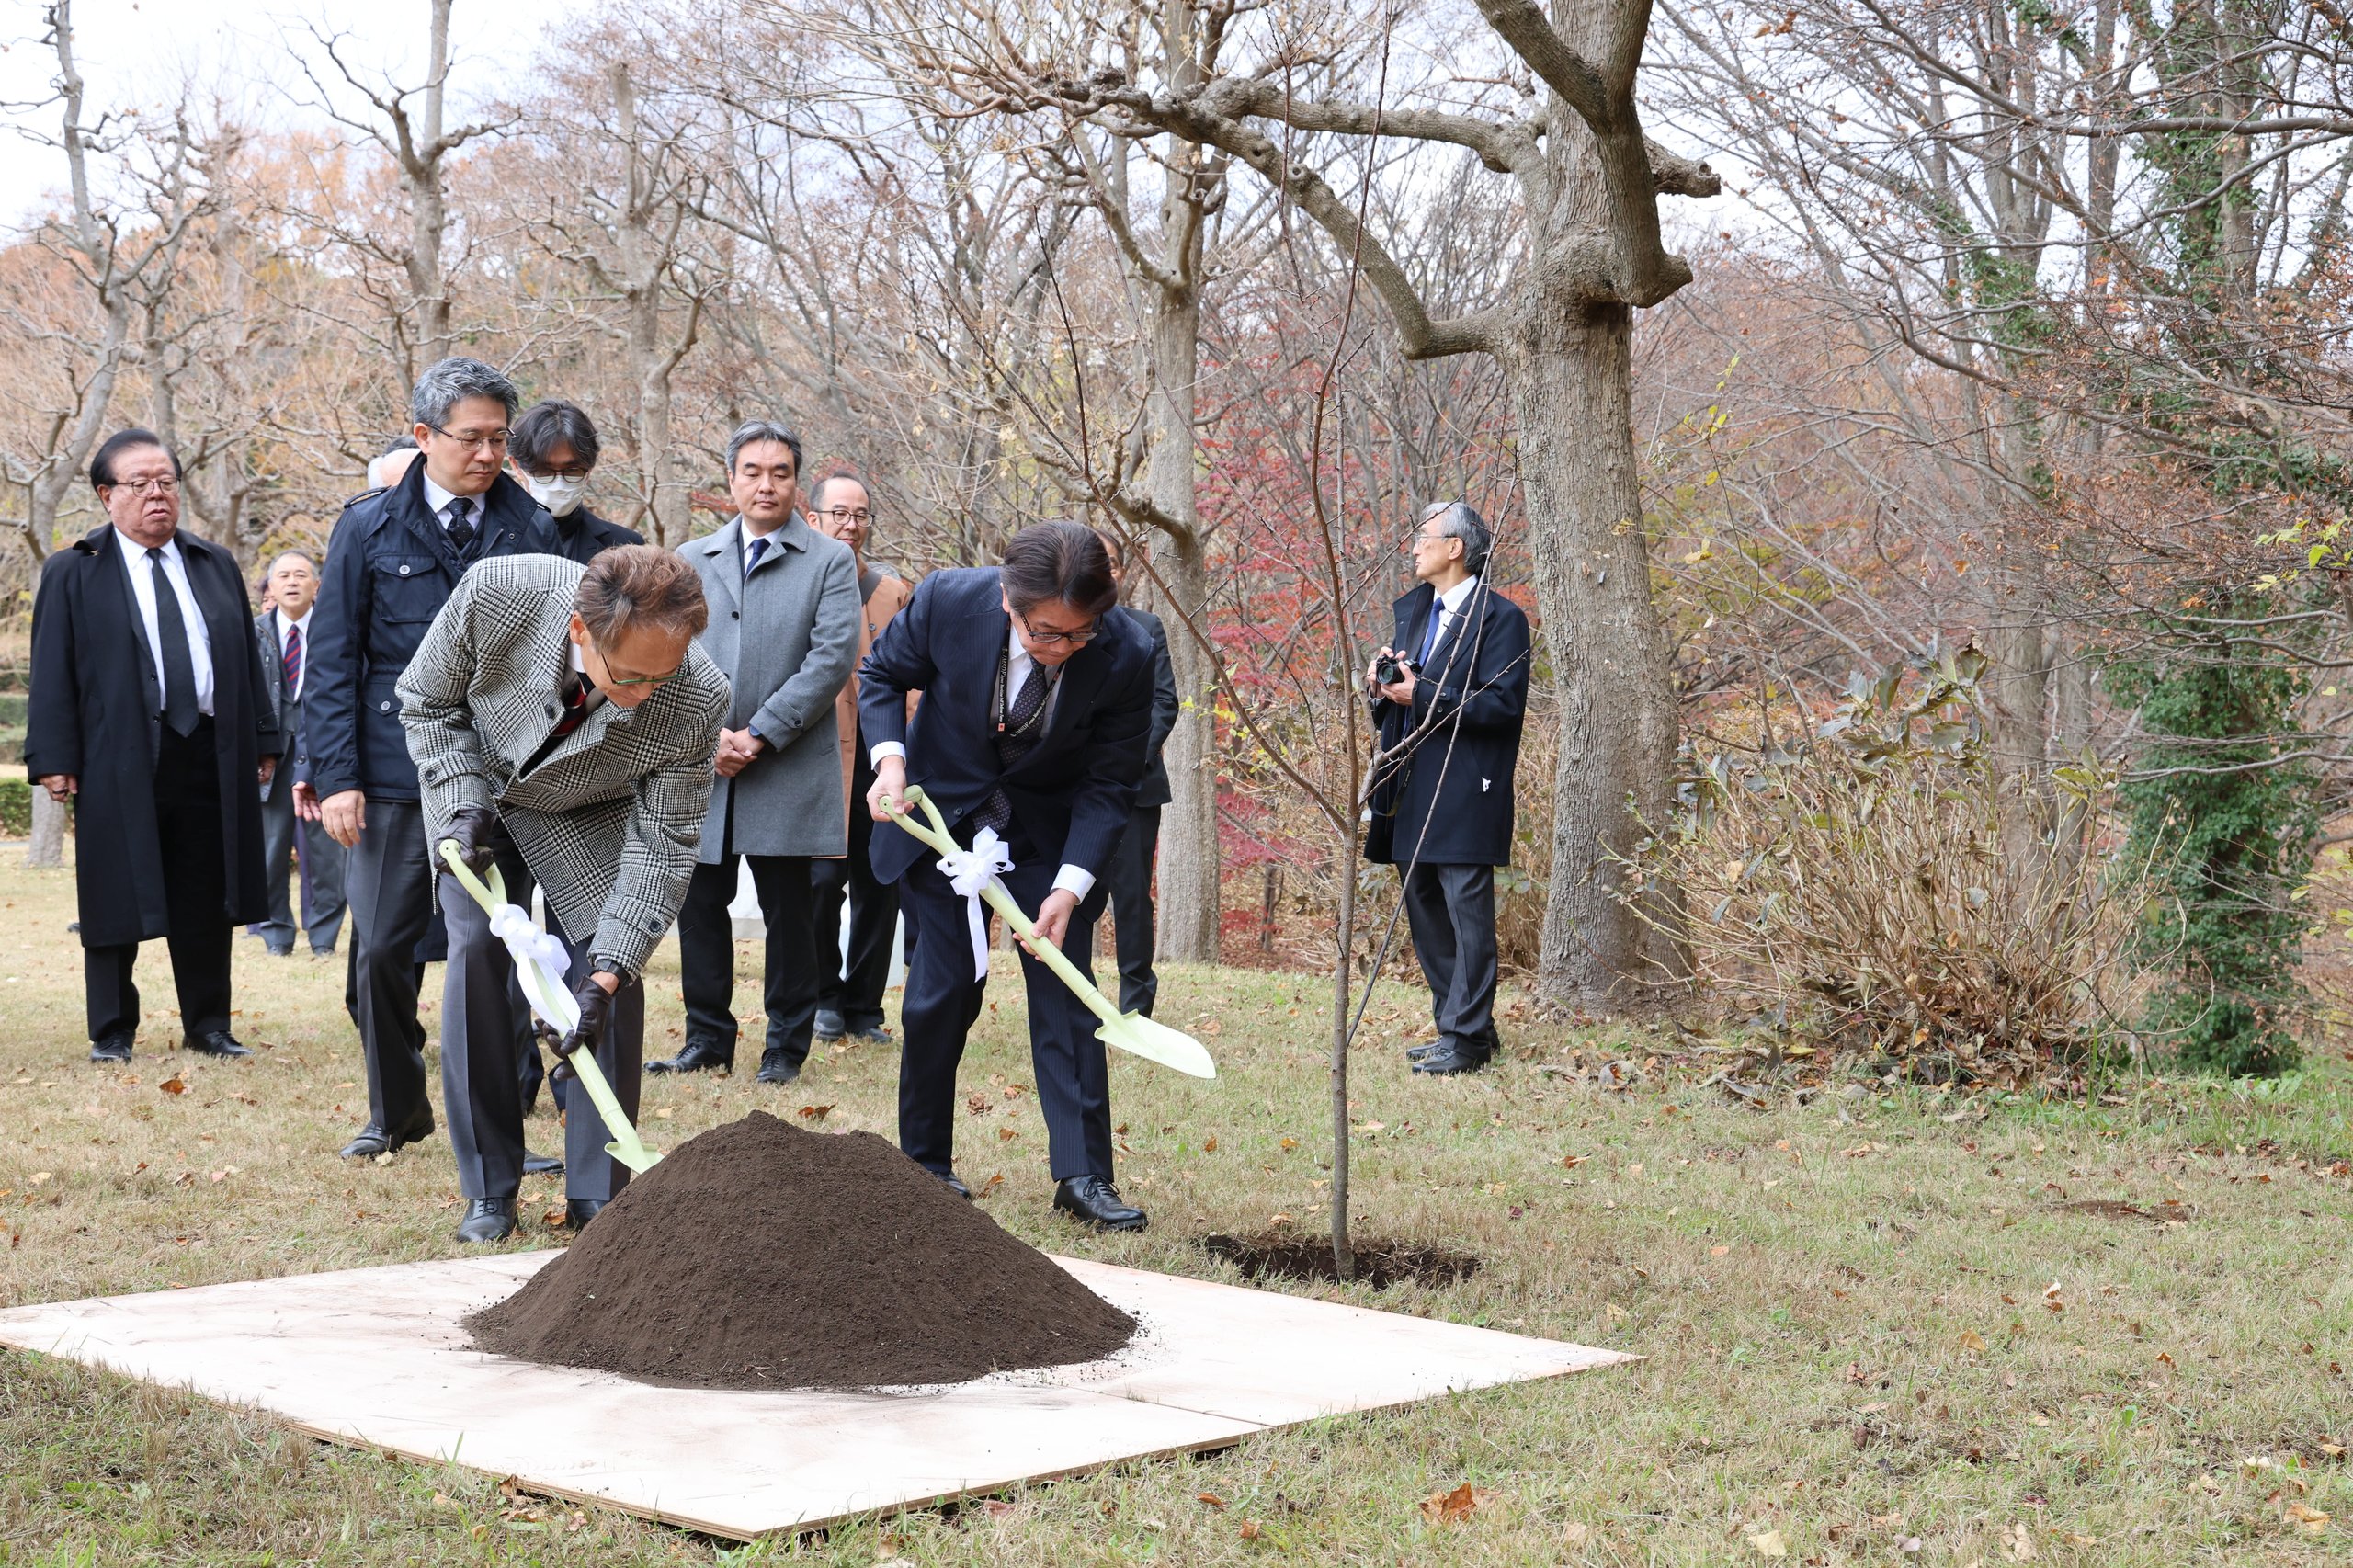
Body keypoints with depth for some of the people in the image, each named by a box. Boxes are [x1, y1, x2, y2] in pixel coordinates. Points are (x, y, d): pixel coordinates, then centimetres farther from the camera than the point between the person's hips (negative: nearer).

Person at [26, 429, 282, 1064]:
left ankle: (207, 1025, 17)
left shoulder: (217, 566, 15)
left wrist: (262, 741, 11)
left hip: (211, 758, 3)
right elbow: (52, 672, -1)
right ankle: (112, 1031, 13)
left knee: (207, 903, 7)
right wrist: (53, 759, -8)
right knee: (117, 902, 3)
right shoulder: (73, 572, 3)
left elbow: (247, 659, 16)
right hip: (118, 765, -3)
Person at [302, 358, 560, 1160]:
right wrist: (335, 777, -6)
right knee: (381, 950, 3)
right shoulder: (369, 527, 3)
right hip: (395, 781, 0)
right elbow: (331, 663, 2)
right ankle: (396, 1110, 21)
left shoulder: (532, 530, 5)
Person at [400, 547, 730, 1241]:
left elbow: (663, 843, -25)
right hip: (476, 787, 0)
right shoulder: (496, 593, -37)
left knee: (609, 967, -11)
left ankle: (598, 1197, 2)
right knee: (475, 950, -12)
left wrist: (606, 976, -32)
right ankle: (488, 1190, 0)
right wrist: (464, 805, -23)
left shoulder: (698, 700, -36)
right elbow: (428, 700, -14)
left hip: (590, 818, 0)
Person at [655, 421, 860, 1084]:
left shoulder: (830, 562, 3)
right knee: (700, 906, 7)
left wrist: (759, 736, -13)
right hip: (700, 767, 3)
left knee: (788, 911, 3)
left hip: (787, 771, -3)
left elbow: (832, 658, -8)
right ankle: (707, 1038, 18)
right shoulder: (691, 561, 13)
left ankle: (787, 1045, 13)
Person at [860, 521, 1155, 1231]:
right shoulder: (947, 601, -25)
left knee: (1065, 993, -6)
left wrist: (1070, 885, -25)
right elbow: (881, 674, -3)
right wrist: (889, 757, -20)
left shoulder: (1125, 656, -25)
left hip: (1049, 833, 0)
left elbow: (1108, 786, -15)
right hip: (939, 813, 0)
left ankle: (1083, 1175, -1)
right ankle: (924, 1163, 17)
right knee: (942, 990, 1)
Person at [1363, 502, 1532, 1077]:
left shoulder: (1500, 618, -9)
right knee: (1425, 913, 13)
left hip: (1464, 791, -9)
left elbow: (1503, 704, -17)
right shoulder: (1412, 609, 17)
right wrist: (1383, 684, 0)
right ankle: (1456, 1024, 23)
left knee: (1467, 914, -6)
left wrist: (1423, 694, -19)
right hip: (1411, 790, 9)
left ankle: (1466, 1037, -2)